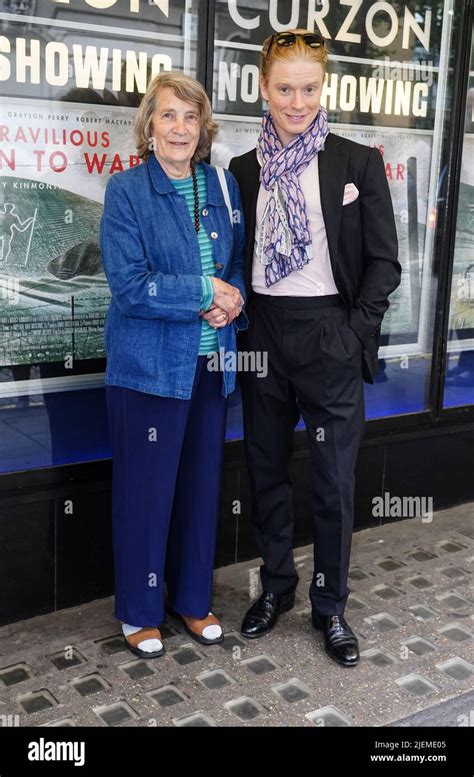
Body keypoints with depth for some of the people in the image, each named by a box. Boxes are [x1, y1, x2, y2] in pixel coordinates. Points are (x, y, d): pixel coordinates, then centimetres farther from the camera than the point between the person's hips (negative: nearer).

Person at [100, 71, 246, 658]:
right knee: (145, 489, 6)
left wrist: (233, 300, -9)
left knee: (201, 485, 13)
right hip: (149, 366, -4)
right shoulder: (126, 191, -7)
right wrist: (205, 292, -14)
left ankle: (192, 600, 32)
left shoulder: (222, 187, 7)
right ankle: (139, 612, 25)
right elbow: (128, 285, -16)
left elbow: (240, 263, 13)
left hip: (210, 365, 5)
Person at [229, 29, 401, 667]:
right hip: (263, 336, 3)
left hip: (330, 335, -3)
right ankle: (277, 585, 33)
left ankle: (330, 606, 22)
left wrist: (355, 330, -12)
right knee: (266, 471, 14)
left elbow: (384, 262, -2)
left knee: (334, 482, 4)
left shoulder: (358, 163, -1)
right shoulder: (245, 168, 8)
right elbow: (238, 259, 12)